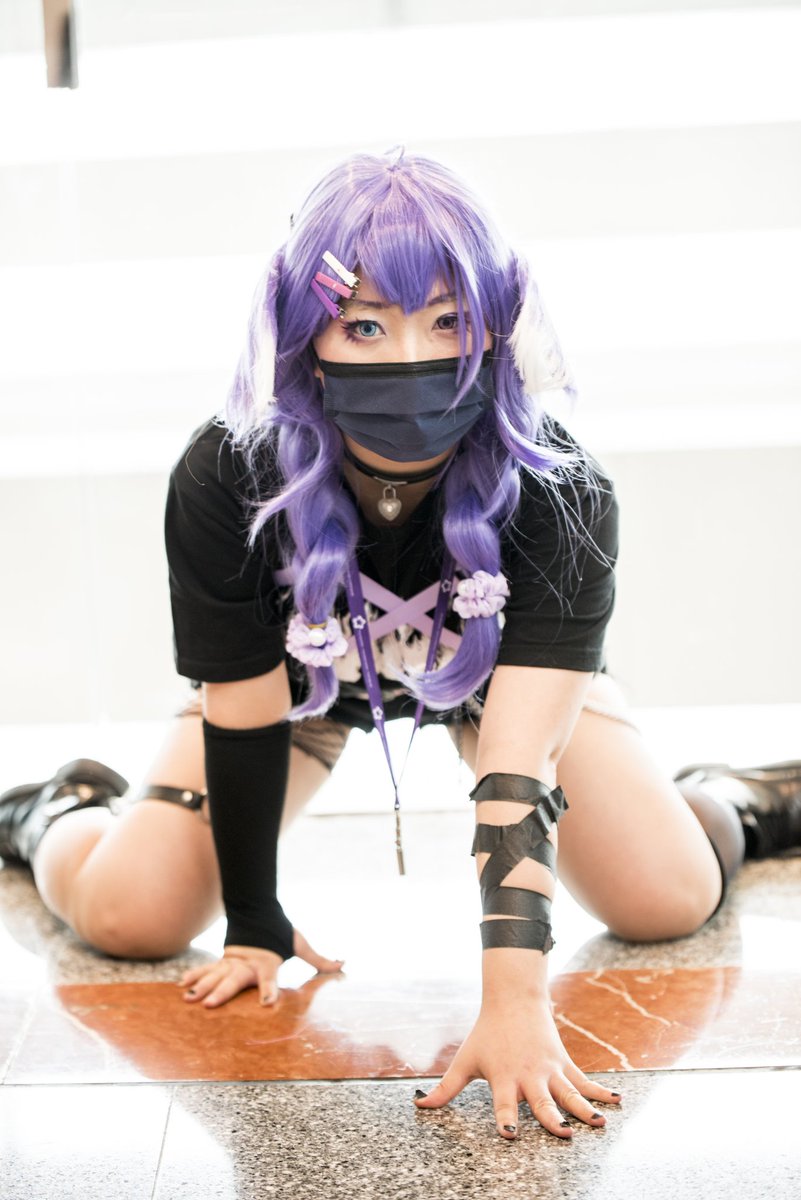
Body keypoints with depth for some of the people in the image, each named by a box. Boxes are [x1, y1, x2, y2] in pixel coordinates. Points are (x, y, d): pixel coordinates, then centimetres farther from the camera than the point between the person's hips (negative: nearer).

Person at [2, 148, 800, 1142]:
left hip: (501, 666, 0)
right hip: (290, 670, 0)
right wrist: (254, 929, -14)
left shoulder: (561, 493, -37)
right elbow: (243, 710, -24)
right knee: (127, 919, -11)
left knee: (669, 902, -12)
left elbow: (518, 754, -43)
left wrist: (514, 1002, -51)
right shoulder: (224, 482, -36)